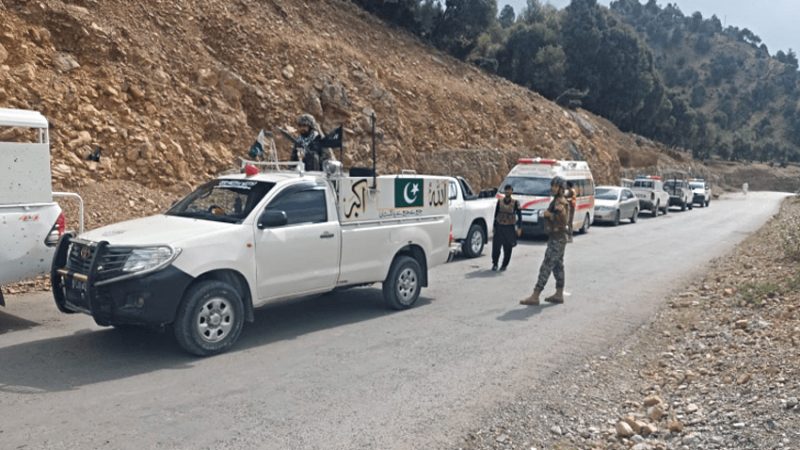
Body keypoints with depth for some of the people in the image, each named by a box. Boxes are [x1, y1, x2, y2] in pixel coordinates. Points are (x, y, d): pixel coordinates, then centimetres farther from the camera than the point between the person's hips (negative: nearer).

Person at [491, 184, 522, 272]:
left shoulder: (515, 203, -1)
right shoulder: (500, 201, 6)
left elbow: (519, 216, -1)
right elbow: (496, 215, 11)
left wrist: (519, 228, -9)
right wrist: (494, 227, 8)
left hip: (510, 228, -1)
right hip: (499, 227, 1)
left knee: (507, 248, 2)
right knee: (496, 246, -4)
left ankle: (504, 265, 16)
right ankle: (494, 264, 11)